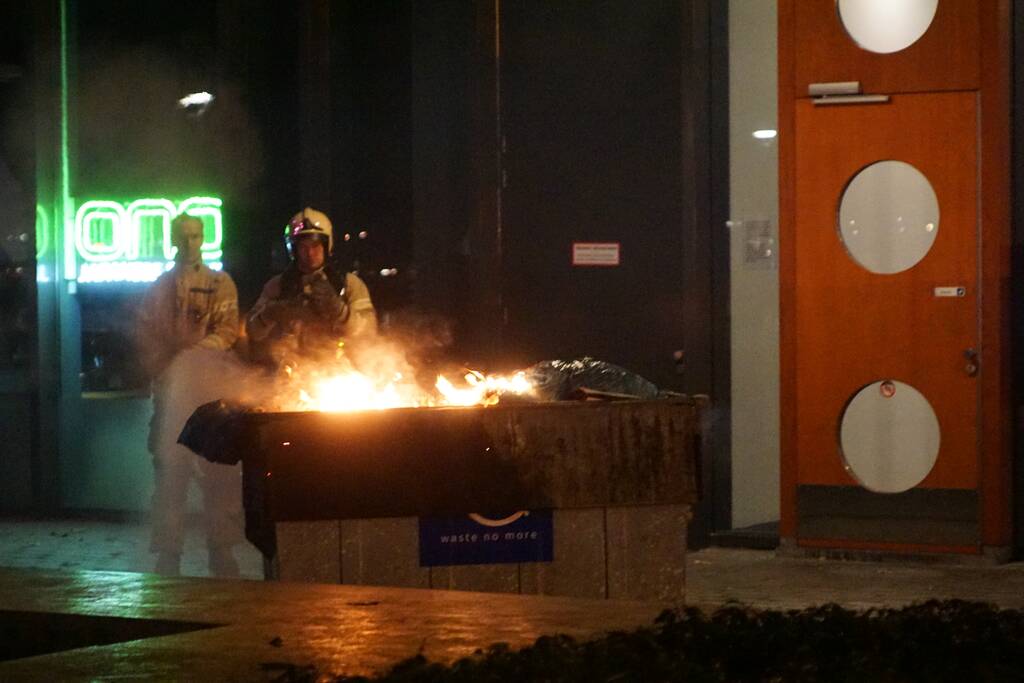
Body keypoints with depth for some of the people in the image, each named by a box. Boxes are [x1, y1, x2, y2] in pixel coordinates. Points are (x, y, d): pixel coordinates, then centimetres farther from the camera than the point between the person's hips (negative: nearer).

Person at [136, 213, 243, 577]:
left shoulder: (220, 284, 8)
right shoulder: (159, 287, 15)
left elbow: (227, 330, -3)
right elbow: (145, 334, 11)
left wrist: (190, 356, -16)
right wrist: (161, 370, -4)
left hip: (209, 387, -2)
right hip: (170, 390, 2)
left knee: (217, 471, -4)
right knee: (169, 469, 0)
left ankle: (221, 550, 2)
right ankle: (168, 551, 3)